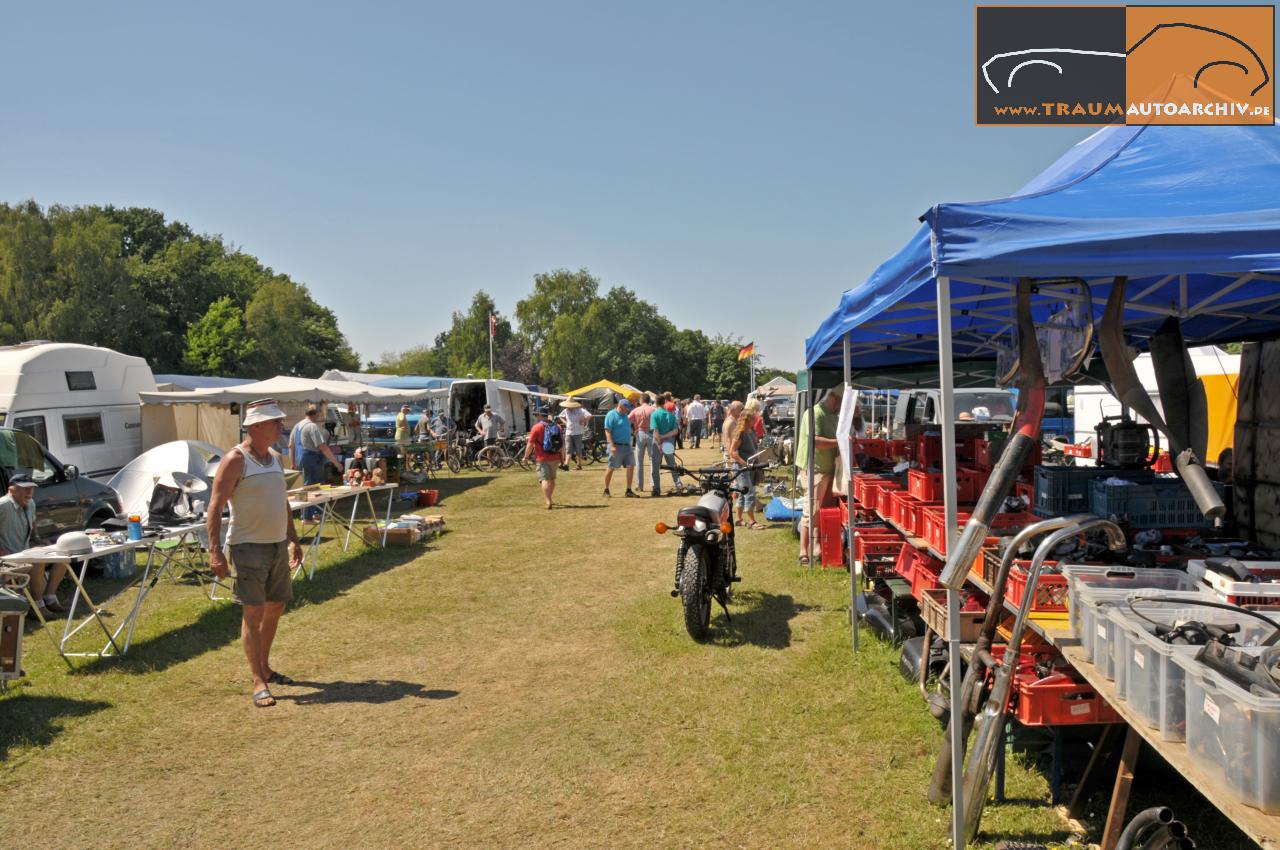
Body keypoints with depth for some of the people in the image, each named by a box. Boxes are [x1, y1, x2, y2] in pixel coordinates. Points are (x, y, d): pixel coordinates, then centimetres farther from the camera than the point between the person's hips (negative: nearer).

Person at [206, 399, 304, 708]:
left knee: (275, 609, 15)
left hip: (278, 544, 8)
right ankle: (259, 684, -1)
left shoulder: (275, 457, 11)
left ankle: (265, 667, 32)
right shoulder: (235, 460, -13)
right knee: (253, 613, -5)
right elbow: (215, 508, -15)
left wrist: (293, 540, 20)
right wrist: (215, 552, -22)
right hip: (249, 546, -8)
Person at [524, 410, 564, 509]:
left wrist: (526, 457, 1)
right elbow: (562, 444, 8)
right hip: (555, 458, 5)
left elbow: (530, 444, -9)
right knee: (552, 479, 19)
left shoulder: (536, 427, -8)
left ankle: (548, 502, -16)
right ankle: (548, 498, 34)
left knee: (544, 480, -6)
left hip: (543, 459, -5)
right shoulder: (557, 426, 7)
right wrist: (562, 458, 16)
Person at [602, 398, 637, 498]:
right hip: (616, 446, -7)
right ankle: (606, 490, 12)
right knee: (611, 468, 0)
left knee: (631, 466, 0)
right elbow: (607, 431, -15)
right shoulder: (611, 415, -9)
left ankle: (629, 490, 5)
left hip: (627, 446, 7)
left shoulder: (625, 415, 15)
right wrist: (612, 445, -23)